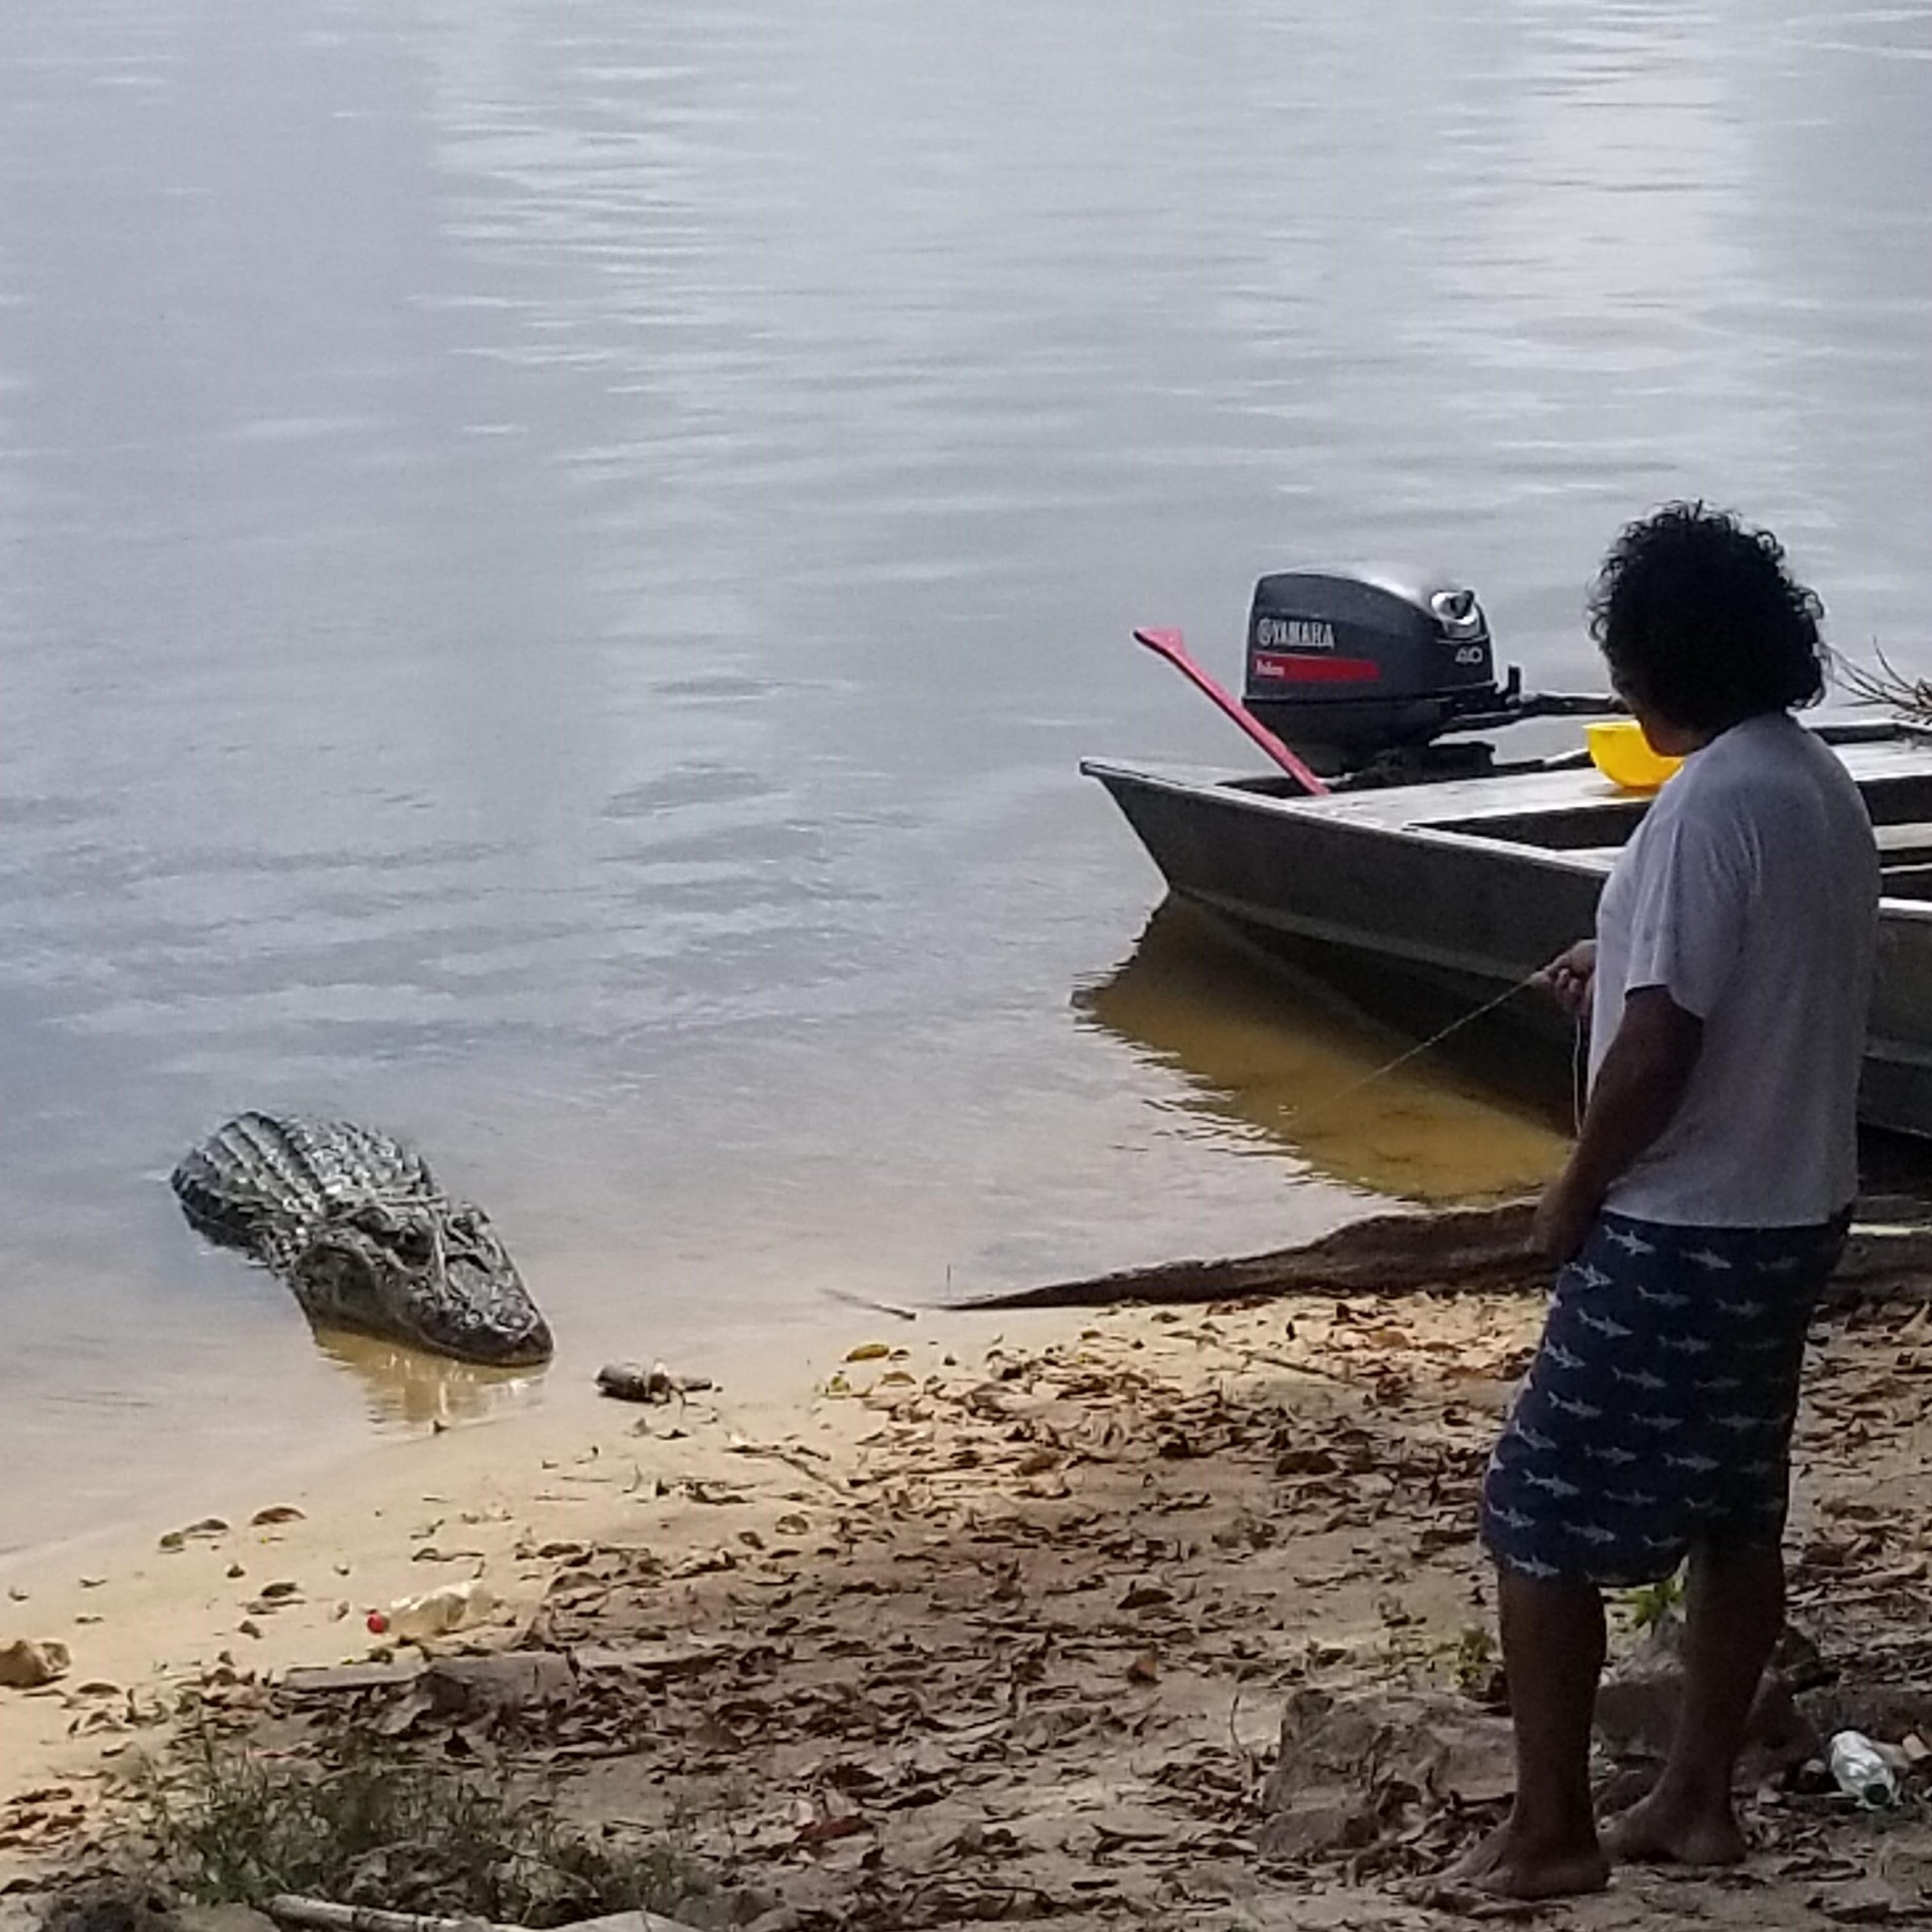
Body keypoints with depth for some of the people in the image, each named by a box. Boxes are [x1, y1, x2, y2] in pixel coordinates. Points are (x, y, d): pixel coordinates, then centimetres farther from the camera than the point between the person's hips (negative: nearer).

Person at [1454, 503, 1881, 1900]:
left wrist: (1575, 1194, -11)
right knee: (1736, 1516, 17)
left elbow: (1657, 1049, -24)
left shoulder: (1708, 805, -22)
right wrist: (1626, 965, 18)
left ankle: (1551, 1831, 6)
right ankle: (1698, 1800, 27)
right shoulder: (1824, 787, 6)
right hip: (1792, 1210, 9)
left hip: (1683, 1232, -9)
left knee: (1542, 1524, 1)